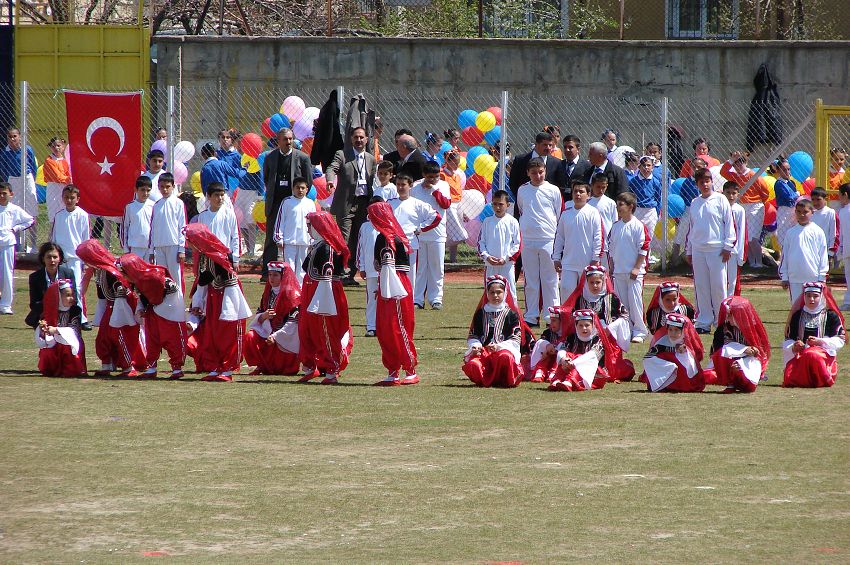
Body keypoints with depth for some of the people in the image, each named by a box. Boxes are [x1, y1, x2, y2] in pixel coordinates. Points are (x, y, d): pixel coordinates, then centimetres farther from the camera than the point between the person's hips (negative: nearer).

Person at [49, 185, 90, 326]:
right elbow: (53, 237, 14)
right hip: (60, 257, 3)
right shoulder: (58, 216, 7)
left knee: (76, 287, -12)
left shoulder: (82, 215, -2)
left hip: (76, 257, -3)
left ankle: (81, 318, -8)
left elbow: (86, 238, 2)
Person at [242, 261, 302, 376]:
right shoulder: (268, 293, 13)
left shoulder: (291, 294, -10)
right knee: (250, 338, -18)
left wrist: (276, 336, -21)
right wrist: (263, 316, -15)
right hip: (267, 331, 6)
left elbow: (293, 323, -16)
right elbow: (257, 317, 11)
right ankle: (262, 366, -3)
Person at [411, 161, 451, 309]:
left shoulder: (443, 185, 5)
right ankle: (417, 299, 7)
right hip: (418, 234, 0)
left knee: (437, 268, 3)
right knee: (418, 267, 2)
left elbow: (446, 204, -7)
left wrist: (435, 190, -11)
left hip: (437, 233, 0)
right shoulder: (415, 187, 4)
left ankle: (435, 298, 9)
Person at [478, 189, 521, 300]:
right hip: (490, 264, 2)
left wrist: (506, 258, -10)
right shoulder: (487, 222, 6)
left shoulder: (512, 222, -1)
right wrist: (486, 256, -8)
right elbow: (480, 241, 7)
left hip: (507, 263, -2)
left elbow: (518, 244, -2)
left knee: (510, 291, -1)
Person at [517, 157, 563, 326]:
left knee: (550, 280, -1)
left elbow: (560, 216, 5)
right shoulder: (522, 190, 8)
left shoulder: (553, 190, 1)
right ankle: (531, 316, 11)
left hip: (549, 240, -2)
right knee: (530, 280, 6)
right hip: (527, 240, 3)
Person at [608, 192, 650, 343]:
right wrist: (611, 268, 12)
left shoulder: (639, 226, -8)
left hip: (634, 272, -6)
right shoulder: (616, 226, 11)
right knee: (621, 302, 7)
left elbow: (643, 248, -9)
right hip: (618, 271, 6)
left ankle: (639, 332, -2)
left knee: (635, 301, -7)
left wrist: (636, 268, -12)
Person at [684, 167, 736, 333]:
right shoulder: (695, 203, 14)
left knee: (718, 286, -4)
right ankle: (704, 322, 9)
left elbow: (729, 223, -2)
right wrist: (688, 250, 18)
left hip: (717, 249, -5)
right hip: (698, 250, 5)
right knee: (701, 286, 4)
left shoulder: (720, 200, 0)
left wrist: (728, 246, -7)